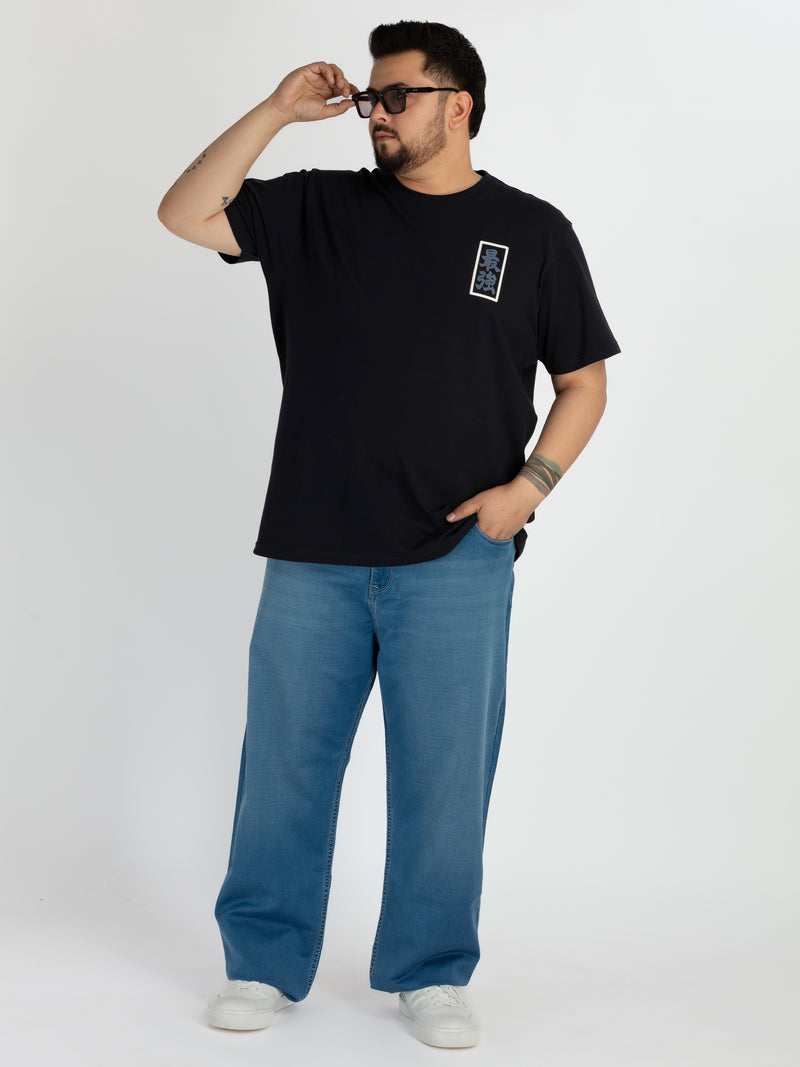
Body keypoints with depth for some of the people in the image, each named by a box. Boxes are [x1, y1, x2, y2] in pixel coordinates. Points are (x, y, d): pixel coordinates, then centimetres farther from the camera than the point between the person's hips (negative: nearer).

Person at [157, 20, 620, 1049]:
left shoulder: (532, 232, 6)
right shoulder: (318, 209, 10)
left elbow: (584, 381, 9)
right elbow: (185, 215, 2)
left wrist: (529, 483, -5)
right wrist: (277, 110, -2)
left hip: (456, 556, -1)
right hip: (314, 550, 2)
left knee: (443, 771, 3)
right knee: (285, 761, 7)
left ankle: (429, 975, 19)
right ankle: (263, 963, 22)